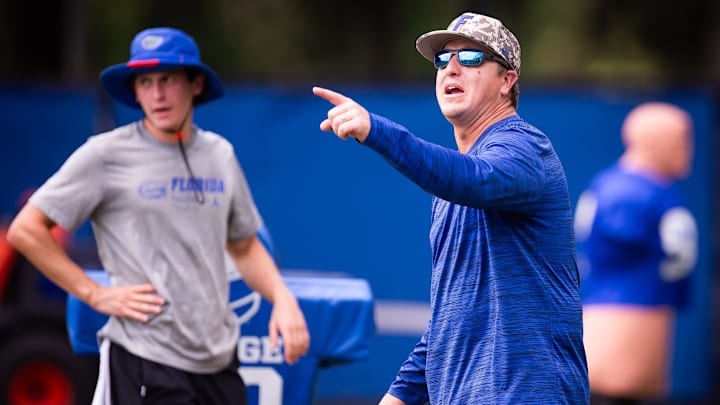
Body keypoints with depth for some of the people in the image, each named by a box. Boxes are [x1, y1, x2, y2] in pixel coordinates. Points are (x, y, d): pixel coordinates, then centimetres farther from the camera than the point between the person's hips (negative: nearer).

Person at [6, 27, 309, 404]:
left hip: (219, 362, 5)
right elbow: (25, 230, -5)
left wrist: (282, 298, 5)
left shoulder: (219, 155, 11)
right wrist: (94, 294, -9)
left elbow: (244, 246, 22)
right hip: (145, 365, -5)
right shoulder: (106, 155, -5)